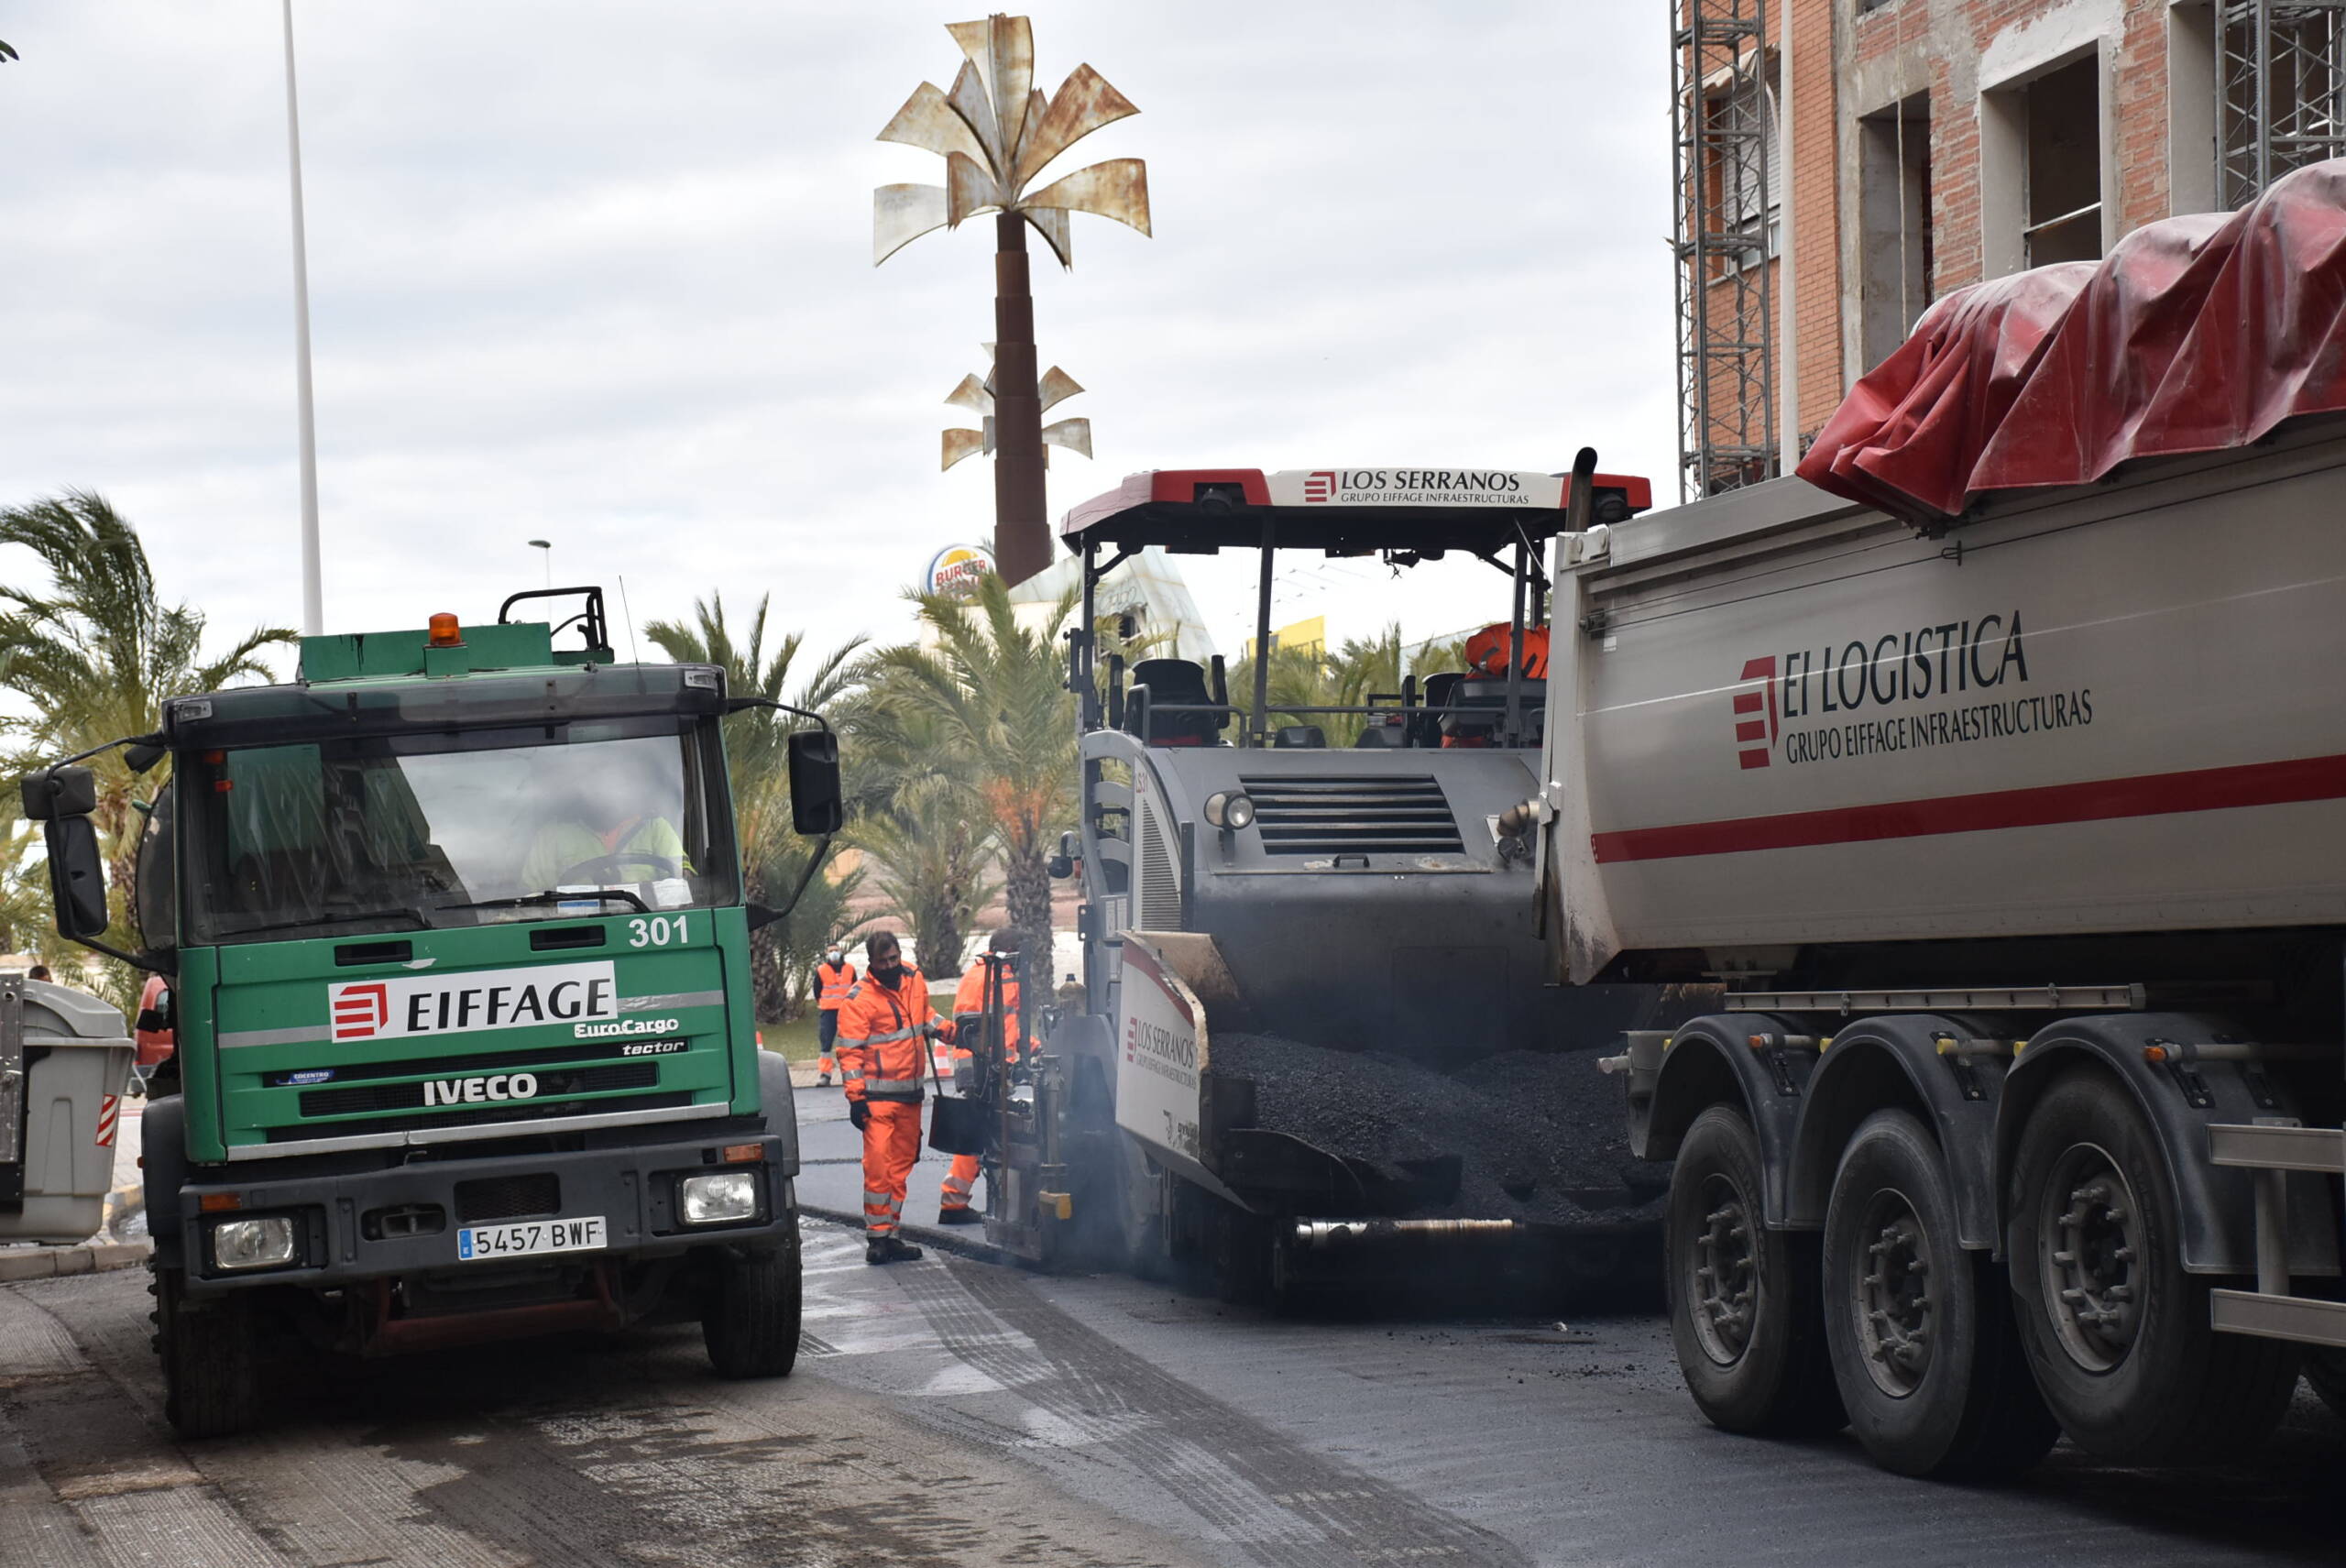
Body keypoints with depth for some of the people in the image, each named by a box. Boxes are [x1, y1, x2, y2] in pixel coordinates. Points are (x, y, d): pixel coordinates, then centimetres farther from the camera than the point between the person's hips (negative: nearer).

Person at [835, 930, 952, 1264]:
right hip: (878, 1096, -7)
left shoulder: (914, 980, 7)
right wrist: (855, 1097, -17)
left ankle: (891, 1235, 19)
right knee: (878, 1165, -12)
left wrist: (950, 1031, 10)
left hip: (910, 1093, 7)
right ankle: (877, 1237, -5)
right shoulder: (858, 998, -11)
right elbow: (850, 1052, -12)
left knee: (901, 1165, 11)